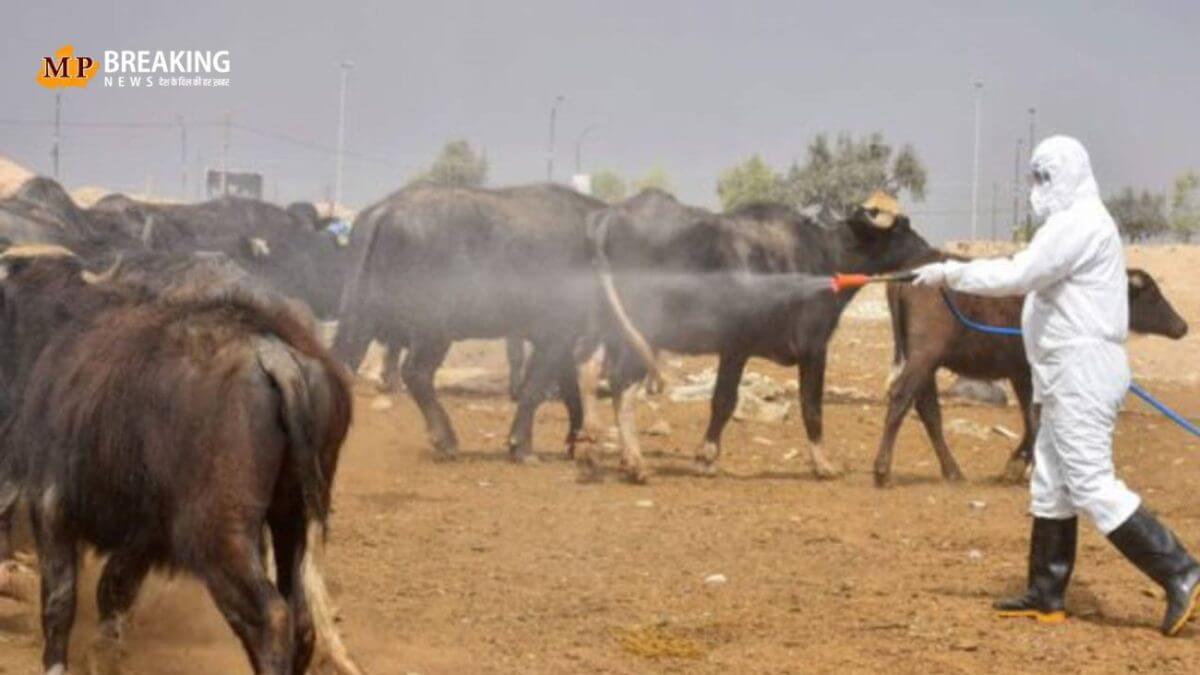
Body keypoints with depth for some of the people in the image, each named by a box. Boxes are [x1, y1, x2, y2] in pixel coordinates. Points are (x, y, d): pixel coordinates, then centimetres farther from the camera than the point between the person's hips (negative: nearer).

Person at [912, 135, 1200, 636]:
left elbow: (1018, 276, -22)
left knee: (1091, 485, -13)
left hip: (1082, 370, -11)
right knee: (1050, 485, 13)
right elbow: (1032, 276, 16)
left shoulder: (1078, 224, -15)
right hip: (1070, 375, 11)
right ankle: (1047, 596, 19)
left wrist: (950, 273, -16)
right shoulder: (1074, 223, 19)